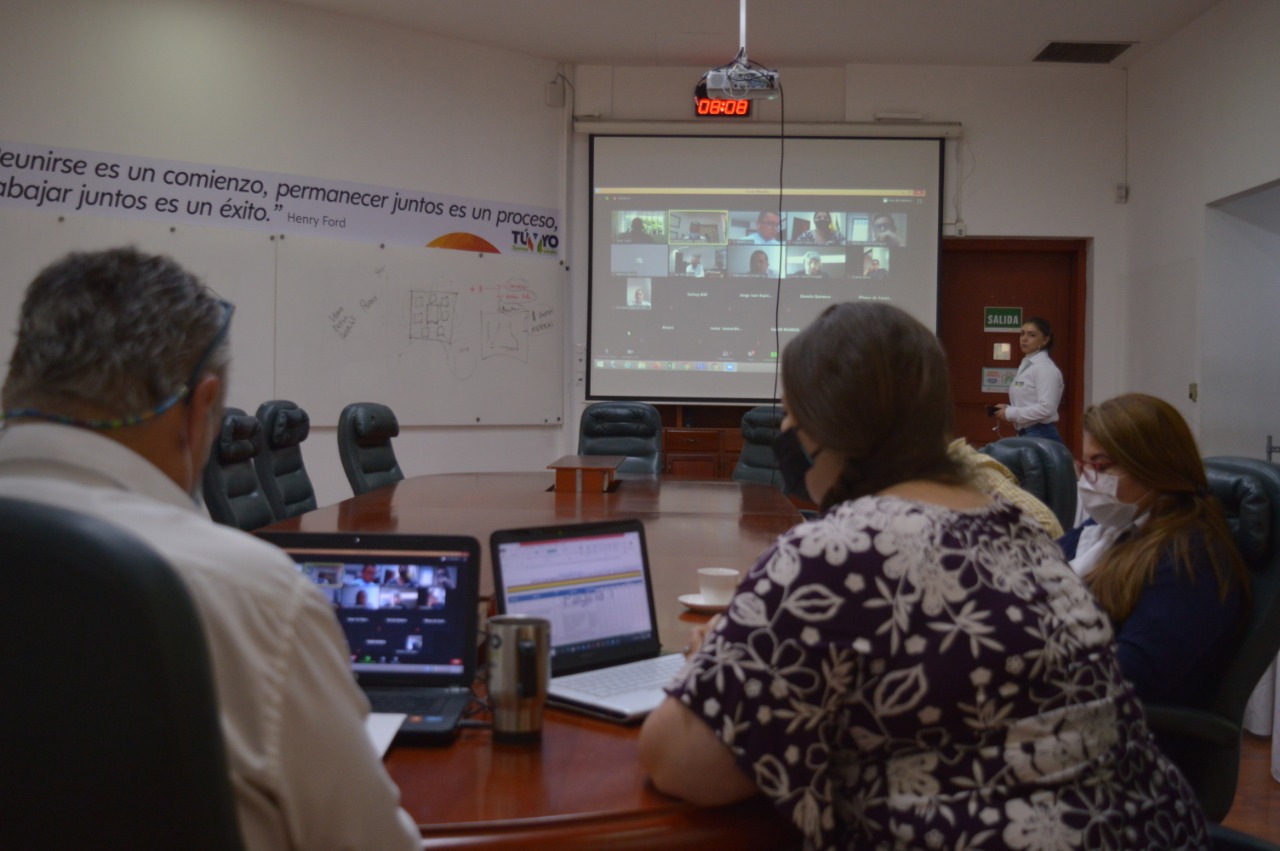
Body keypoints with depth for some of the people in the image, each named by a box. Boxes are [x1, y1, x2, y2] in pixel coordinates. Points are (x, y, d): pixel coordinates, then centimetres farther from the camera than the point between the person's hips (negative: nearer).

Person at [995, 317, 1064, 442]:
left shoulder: (1045, 368, -13)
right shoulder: (1025, 365, 15)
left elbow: (1046, 408, -22)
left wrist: (1010, 413, -16)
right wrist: (1008, 409, 4)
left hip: (1042, 436, -9)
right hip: (1025, 435, 9)